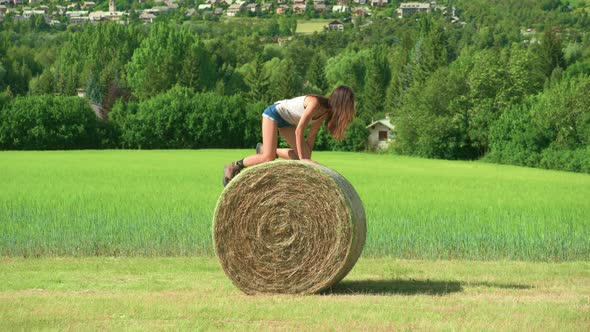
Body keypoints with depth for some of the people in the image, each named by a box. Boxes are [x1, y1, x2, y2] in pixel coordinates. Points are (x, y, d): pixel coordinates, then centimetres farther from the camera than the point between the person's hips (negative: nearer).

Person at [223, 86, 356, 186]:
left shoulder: (326, 111, -7)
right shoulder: (315, 103, -32)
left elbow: (312, 134, 0)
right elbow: (299, 130, -32)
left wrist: (307, 157, -4)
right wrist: (303, 158, -28)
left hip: (286, 122, 9)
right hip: (273, 113, -9)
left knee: (304, 155, -1)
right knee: (268, 158, -19)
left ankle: (264, 149, 17)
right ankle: (233, 167, -2)